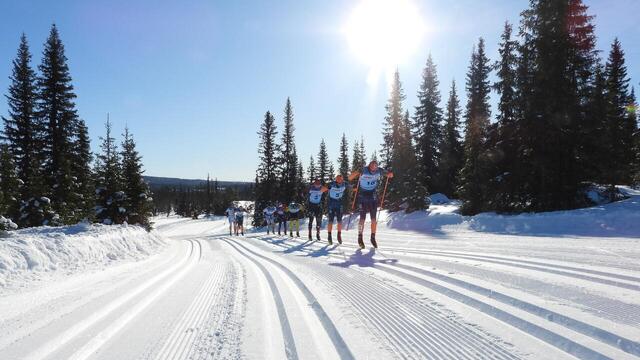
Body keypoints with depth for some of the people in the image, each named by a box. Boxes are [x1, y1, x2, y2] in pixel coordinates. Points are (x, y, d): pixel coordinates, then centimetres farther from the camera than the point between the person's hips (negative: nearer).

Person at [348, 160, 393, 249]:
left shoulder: (379, 171, -7)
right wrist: (355, 174, -35)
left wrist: (390, 174, -16)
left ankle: (373, 238, 17)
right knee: (362, 219, -6)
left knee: (374, 219, 3)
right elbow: (350, 178, -15)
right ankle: (360, 238, 8)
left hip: (373, 197, 3)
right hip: (363, 197, -3)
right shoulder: (363, 170, -16)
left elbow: (390, 175, 7)